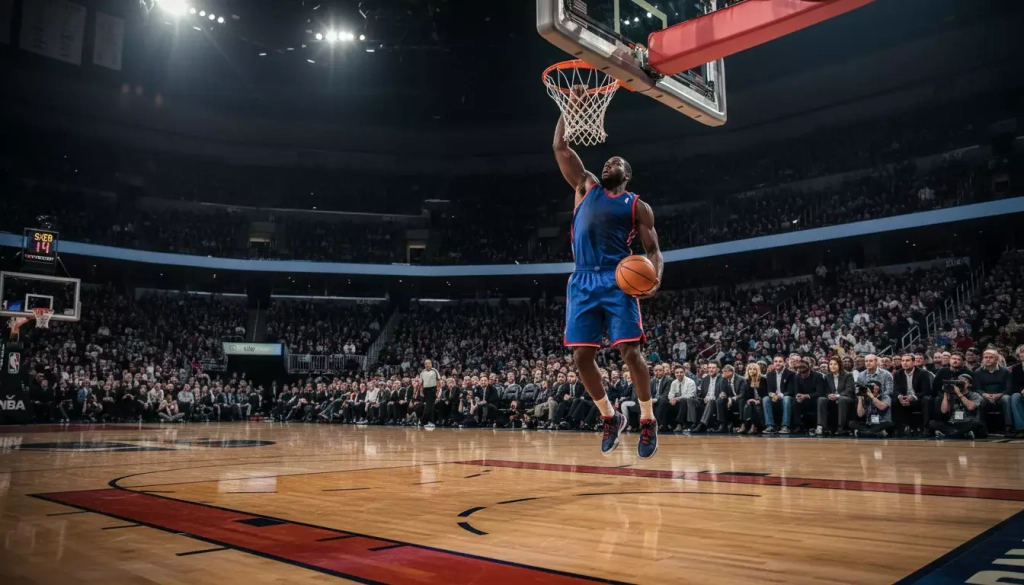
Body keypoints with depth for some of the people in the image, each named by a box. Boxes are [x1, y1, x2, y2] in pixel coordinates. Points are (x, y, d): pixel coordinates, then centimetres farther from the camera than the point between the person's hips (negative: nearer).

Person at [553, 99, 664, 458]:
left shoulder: (637, 206, 11)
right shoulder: (586, 187, 20)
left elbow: (653, 250, 5)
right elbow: (560, 148, 16)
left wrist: (656, 278, -15)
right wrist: (571, 107, 12)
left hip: (616, 281, -3)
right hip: (582, 282, 3)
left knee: (630, 351, -10)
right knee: (582, 356, 1)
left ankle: (648, 421, 5)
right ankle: (610, 417, 19)